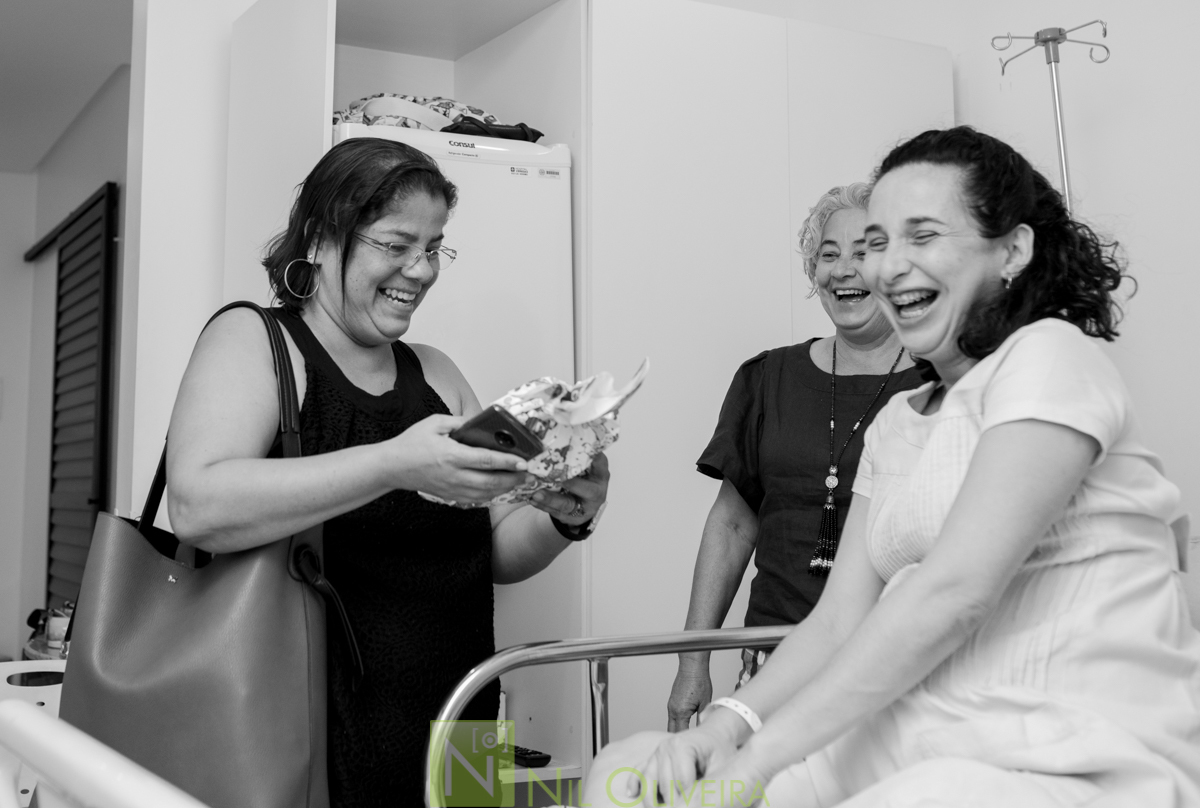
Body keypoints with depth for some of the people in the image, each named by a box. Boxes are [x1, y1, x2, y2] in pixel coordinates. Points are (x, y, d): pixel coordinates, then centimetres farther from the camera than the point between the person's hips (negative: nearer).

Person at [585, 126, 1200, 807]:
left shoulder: (1051, 357, -7)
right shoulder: (895, 422, 17)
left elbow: (952, 591, -18)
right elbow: (841, 621, 9)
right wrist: (727, 726, -9)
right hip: (917, 741, 7)